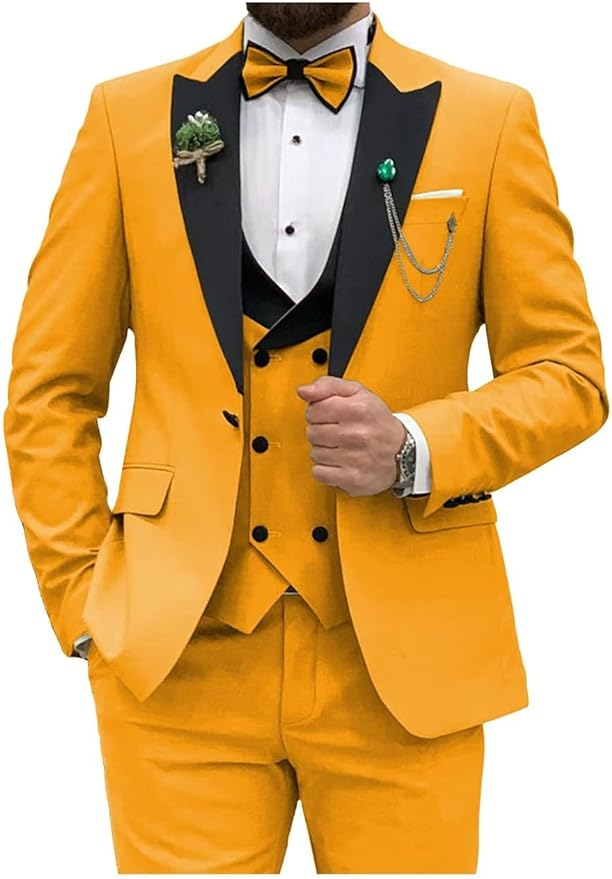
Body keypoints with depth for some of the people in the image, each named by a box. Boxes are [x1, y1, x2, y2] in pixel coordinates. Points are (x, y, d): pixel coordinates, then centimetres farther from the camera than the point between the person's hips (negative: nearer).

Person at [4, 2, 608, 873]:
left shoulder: (490, 119, 3)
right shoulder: (127, 115, 5)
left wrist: (414, 450, -13)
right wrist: (85, 610, 0)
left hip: (404, 656, 0)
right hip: (183, 656, 1)